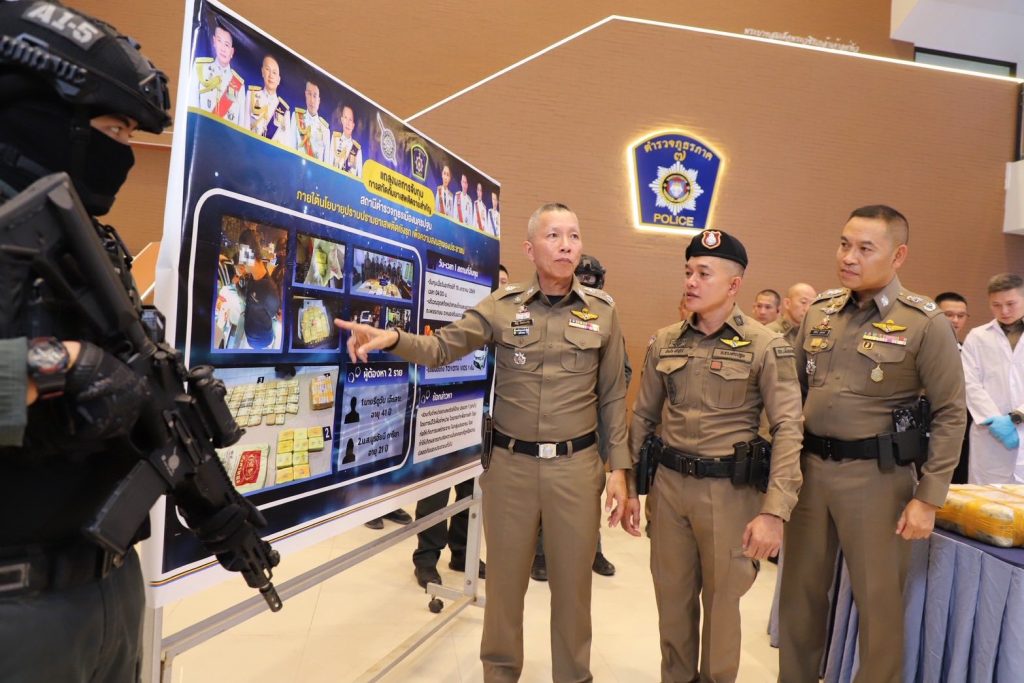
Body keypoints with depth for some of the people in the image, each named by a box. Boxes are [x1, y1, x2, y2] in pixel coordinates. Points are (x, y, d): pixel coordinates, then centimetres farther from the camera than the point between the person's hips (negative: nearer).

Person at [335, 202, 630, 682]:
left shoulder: (602, 311, 0)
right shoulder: (501, 306, -1)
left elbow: (612, 396, 3)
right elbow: (441, 348, -6)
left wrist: (618, 468, 0)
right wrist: (391, 338, -26)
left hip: (576, 465, 0)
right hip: (510, 463, 0)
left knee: (572, 584, 14)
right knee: (504, 580, 16)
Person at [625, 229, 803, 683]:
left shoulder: (767, 347, -7)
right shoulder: (664, 342, 4)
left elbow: (788, 431, -11)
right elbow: (642, 418, 10)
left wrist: (774, 511, -17)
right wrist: (629, 486, 8)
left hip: (730, 489, -3)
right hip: (668, 484, 4)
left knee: (722, 602, 13)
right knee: (672, 599, 15)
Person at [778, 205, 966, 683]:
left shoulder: (925, 323, -8)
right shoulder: (818, 312, 5)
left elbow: (950, 414, -7)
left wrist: (928, 498, -10)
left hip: (876, 475, -4)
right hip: (809, 467, 5)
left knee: (878, 600, 10)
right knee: (800, 591, 15)